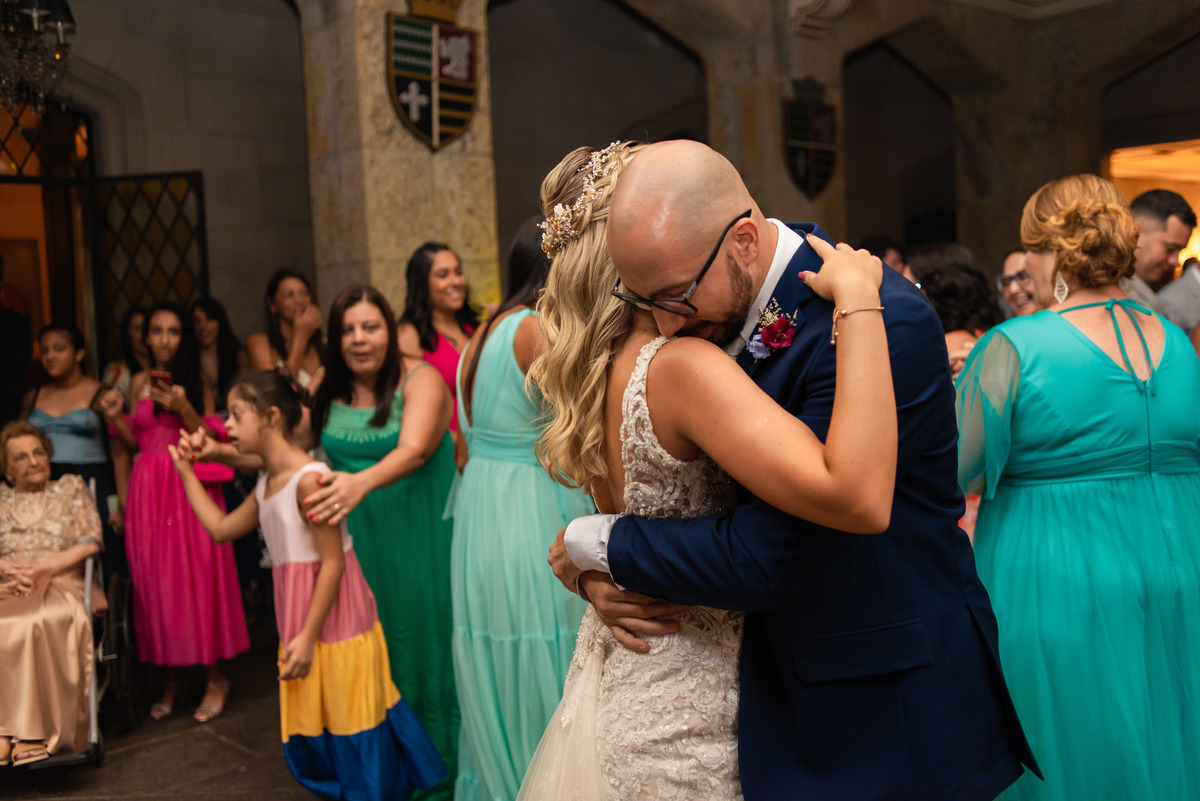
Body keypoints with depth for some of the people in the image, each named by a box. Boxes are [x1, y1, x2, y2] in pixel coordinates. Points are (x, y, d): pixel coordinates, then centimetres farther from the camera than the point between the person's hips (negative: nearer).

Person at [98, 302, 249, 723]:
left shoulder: (198, 384, 2)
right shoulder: (139, 383, 11)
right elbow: (136, 441, 13)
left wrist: (184, 409, -18)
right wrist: (115, 416, -3)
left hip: (190, 486, -3)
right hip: (149, 490, 3)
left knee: (198, 576, -3)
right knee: (155, 581, 4)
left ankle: (214, 677, 8)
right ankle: (172, 677, 17)